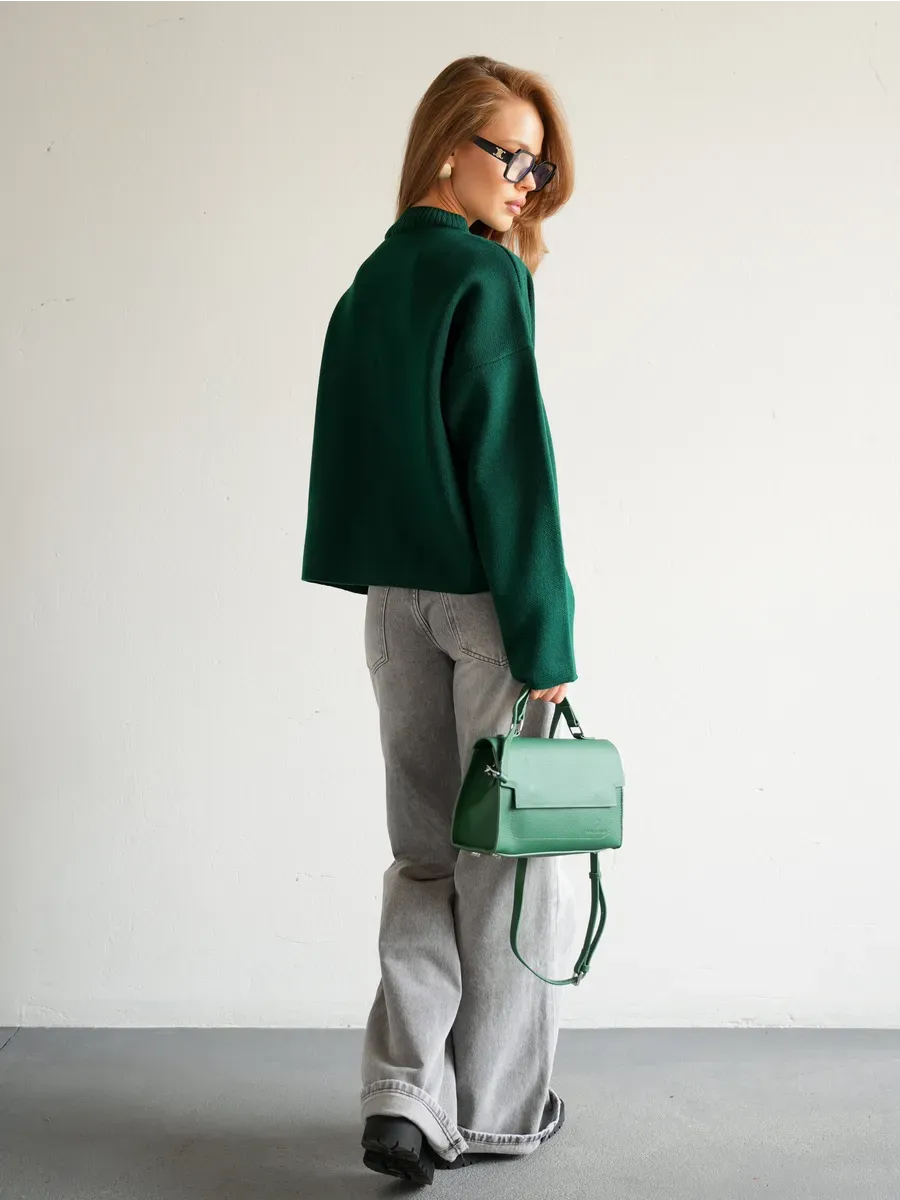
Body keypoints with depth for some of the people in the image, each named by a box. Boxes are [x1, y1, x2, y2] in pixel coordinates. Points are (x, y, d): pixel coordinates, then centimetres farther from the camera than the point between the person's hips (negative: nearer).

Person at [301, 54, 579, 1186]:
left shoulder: (373, 279, 11)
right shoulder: (487, 276, -11)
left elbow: (355, 449, 12)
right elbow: (510, 459, -16)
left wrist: (390, 576, 14)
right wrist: (545, 636, -14)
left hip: (394, 599, 7)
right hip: (483, 596, -7)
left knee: (425, 852, 15)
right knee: (507, 856, 7)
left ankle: (404, 1093, 8)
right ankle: (497, 1111, 19)